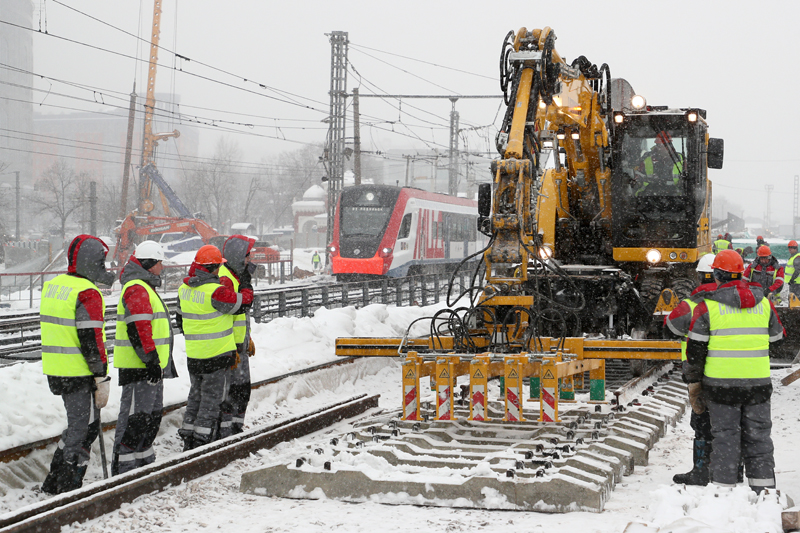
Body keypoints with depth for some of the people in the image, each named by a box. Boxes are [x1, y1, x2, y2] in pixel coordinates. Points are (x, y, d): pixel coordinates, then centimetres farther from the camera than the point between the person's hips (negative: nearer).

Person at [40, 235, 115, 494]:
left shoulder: (53, 286, 12)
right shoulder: (88, 293, -16)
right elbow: (91, 339, -19)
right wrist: (102, 380, -15)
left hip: (55, 371, 9)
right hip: (80, 375, -9)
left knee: (79, 425, 19)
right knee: (83, 428, -1)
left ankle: (54, 483, 21)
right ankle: (67, 490, 1)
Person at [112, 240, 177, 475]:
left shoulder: (144, 288, 21)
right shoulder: (137, 289, -15)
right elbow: (138, 328, -24)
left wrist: (157, 361, 29)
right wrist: (150, 359, -25)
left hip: (151, 366, 11)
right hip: (138, 367, -11)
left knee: (152, 414, 17)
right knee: (136, 415, -10)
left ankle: (143, 460, 27)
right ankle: (123, 469, -9)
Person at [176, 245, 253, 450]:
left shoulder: (184, 289, 4)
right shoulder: (215, 291, -21)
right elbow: (243, 302, -12)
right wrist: (246, 282, 5)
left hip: (193, 355, 7)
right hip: (217, 354, -7)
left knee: (196, 395, 18)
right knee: (212, 398, 2)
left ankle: (188, 439, 20)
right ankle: (202, 441, 1)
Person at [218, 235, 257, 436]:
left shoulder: (239, 276, 15)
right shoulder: (224, 280, -20)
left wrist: (248, 339, 27)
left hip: (240, 344, 11)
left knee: (243, 389, 16)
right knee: (230, 390, -7)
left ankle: (236, 428, 26)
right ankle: (225, 432, -1)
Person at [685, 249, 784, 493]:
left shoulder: (707, 307, -6)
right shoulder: (764, 303, 5)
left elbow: (695, 349, -4)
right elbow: (776, 339, 17)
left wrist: (694, 383, 4)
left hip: (721, 383, -3)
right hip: (759, 382, 3)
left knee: (725, 436, 4)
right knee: (758, 435, 11)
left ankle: (723, 488, 4)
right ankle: (764, 489, 13)